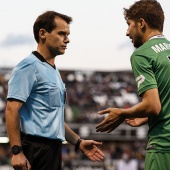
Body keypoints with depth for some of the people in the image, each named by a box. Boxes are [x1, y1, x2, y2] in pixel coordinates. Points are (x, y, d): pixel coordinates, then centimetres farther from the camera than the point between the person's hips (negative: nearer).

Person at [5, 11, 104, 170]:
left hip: (52, 150, 10)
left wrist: (78, 142, 21)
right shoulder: (29, 66, -8)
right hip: (35, 149, -9)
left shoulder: (54, 71, 21)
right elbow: (12, 109, -17)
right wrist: (17, 151, -23)